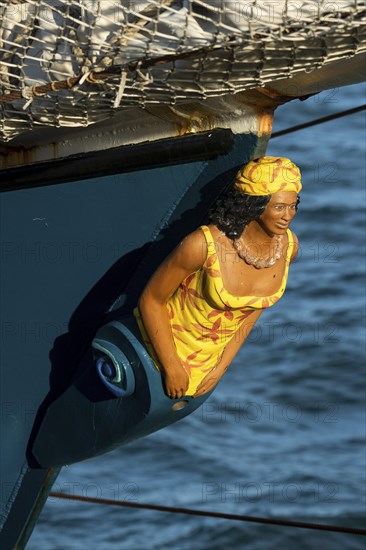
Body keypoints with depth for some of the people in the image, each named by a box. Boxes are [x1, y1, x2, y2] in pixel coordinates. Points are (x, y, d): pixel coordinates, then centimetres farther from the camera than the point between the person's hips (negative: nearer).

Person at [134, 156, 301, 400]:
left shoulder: (288, 245, -18)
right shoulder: (204, 244, -35)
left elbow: (254, 307, -1)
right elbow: (151, 300, -22)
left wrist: (223, 365, -2)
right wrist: (172, 368, -18)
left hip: (218, 349, 6)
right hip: (176, 339, -5)